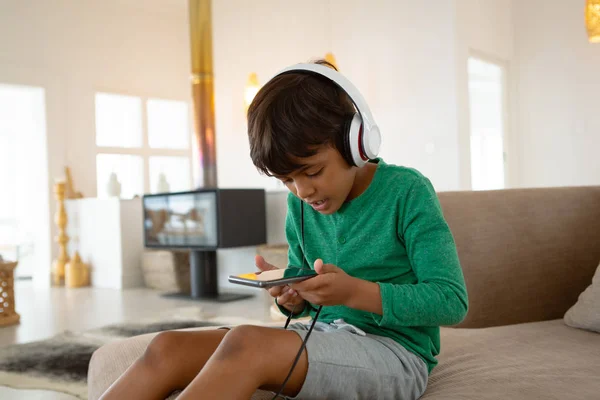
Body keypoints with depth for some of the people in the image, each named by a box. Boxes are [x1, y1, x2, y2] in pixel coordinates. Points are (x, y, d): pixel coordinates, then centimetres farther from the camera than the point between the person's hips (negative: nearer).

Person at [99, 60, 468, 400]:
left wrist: (356, 292, -26)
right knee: (169, 348, -15)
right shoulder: (300, 205, 7)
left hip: (396, 355, -5)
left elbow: (453, 301, -13)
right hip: (321, 337, 6)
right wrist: (290, 297, -10)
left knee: (247, 343, -32)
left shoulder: (407, 191, -9)